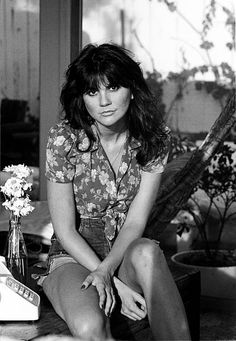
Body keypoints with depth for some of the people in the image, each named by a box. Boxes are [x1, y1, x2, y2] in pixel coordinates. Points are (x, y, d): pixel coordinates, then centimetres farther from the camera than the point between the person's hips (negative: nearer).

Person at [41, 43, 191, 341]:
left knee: (147, 251, -37)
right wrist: (116, 284, -21)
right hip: (73, 257, -2)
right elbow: (65, 231, -12)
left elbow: (136, 221, -9)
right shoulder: (64, 139, -14)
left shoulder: (153, 138, -6)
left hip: (126, 253, 3)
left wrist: (106, 270, -27)